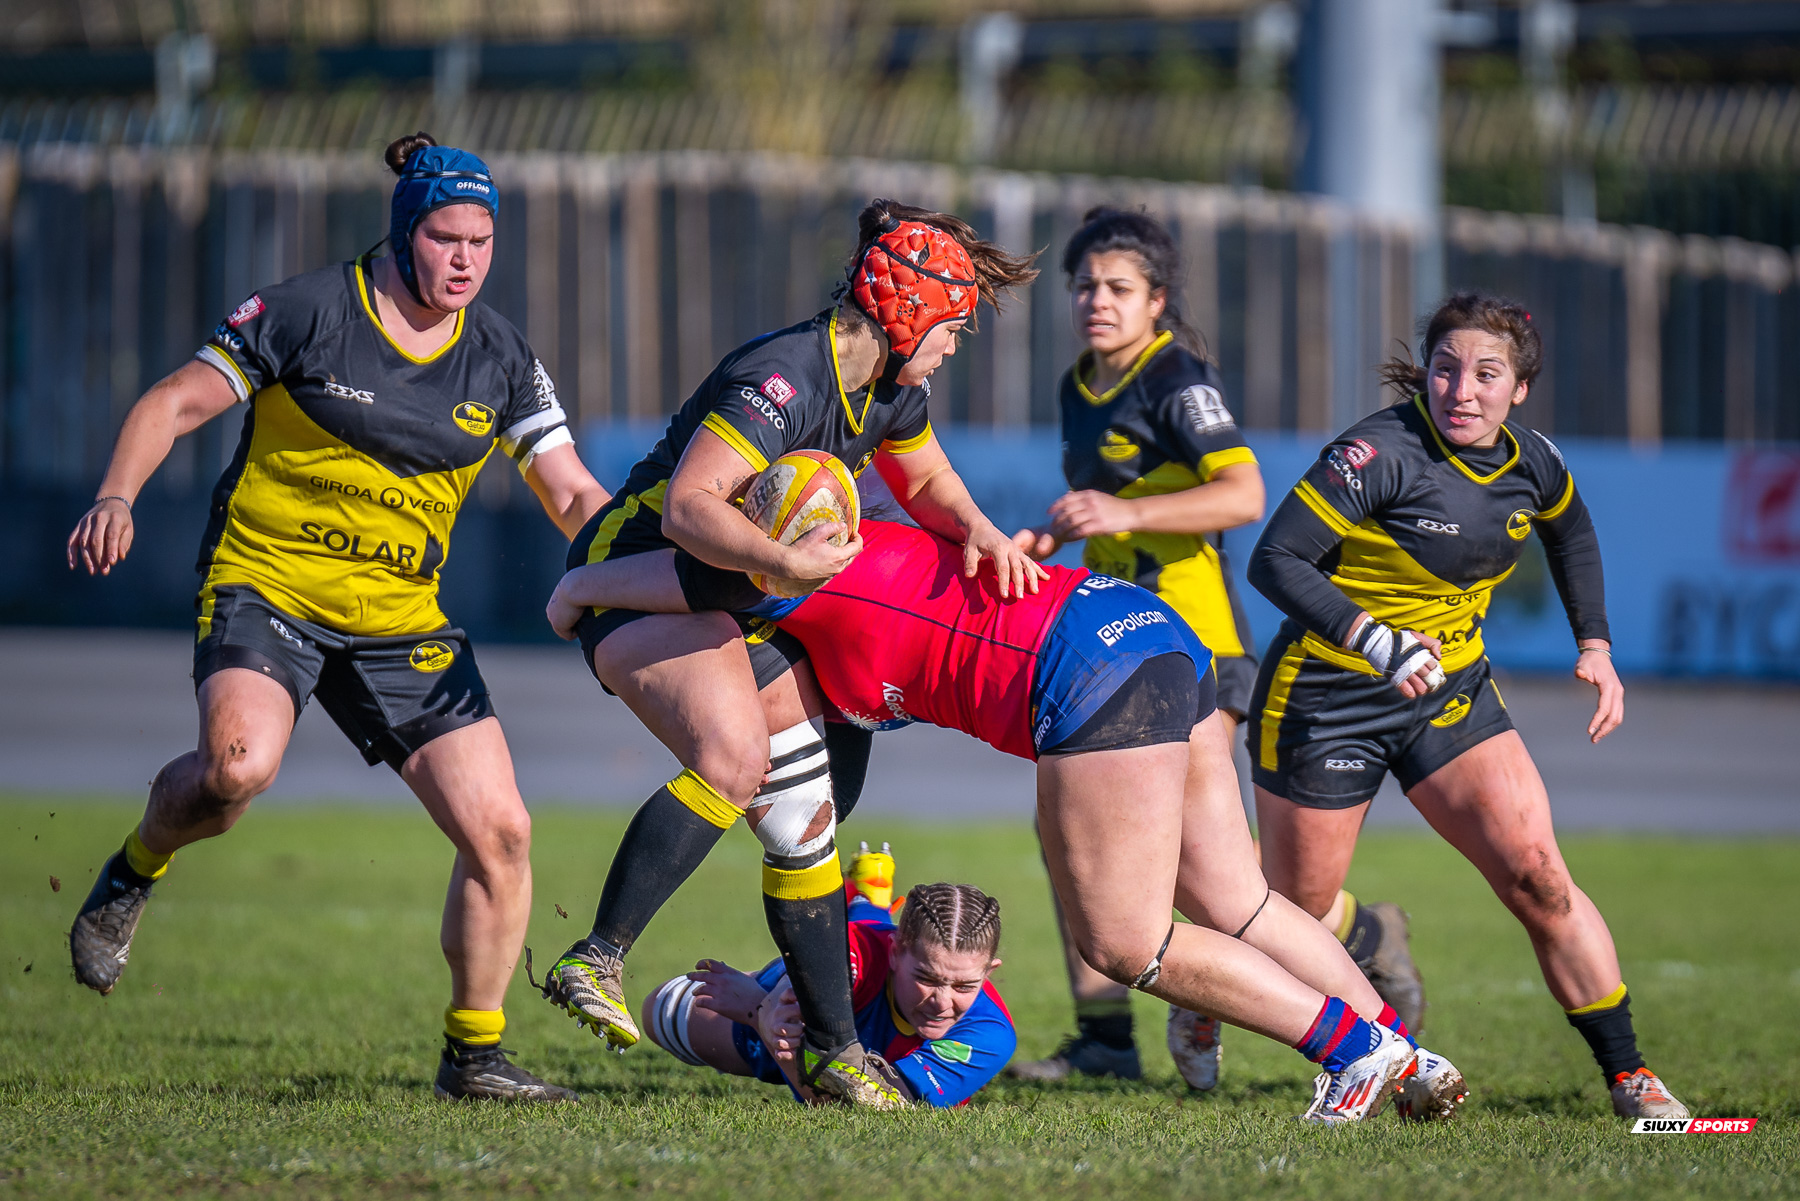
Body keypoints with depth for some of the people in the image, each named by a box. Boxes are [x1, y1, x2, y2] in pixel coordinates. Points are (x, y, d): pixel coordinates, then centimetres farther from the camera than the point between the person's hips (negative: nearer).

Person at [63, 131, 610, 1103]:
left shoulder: (499, 358, 6)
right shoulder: (309, 312, -7)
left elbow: (573, 496, 8)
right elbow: (174, 404, -4)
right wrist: (118, 495, -21)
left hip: (402, 623, 4)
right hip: (263, 587, -4)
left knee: (500, 832, -7)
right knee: (238, 765, -34)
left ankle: (473, 1052, 10)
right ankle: (133, 874, 0)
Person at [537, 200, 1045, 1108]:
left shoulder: (889, 385, 4)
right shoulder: (785, 378, -26)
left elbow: (927, 482, 23)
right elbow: (687, 506, -34)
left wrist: (977, 530, 2)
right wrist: (790, 561, -46)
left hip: (736, 599, 9)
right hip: (637, 579, -9)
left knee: (802, 812, 5)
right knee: (734, 758, -33)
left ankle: (832, 1050, 11)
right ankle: (596, 961, -30)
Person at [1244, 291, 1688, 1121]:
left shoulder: (1531, 463, -3)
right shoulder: (1382, 453, -23)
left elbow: (1570, 532, 22)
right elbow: (1273, 561, -27)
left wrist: (1595, 646, 12)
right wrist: (1373, 639, -37)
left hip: (1452, 690, 4)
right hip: (1329, 696, -4)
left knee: (1537, 876, -11)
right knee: (1294, 911, 6)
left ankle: (1627, 1075, -3)